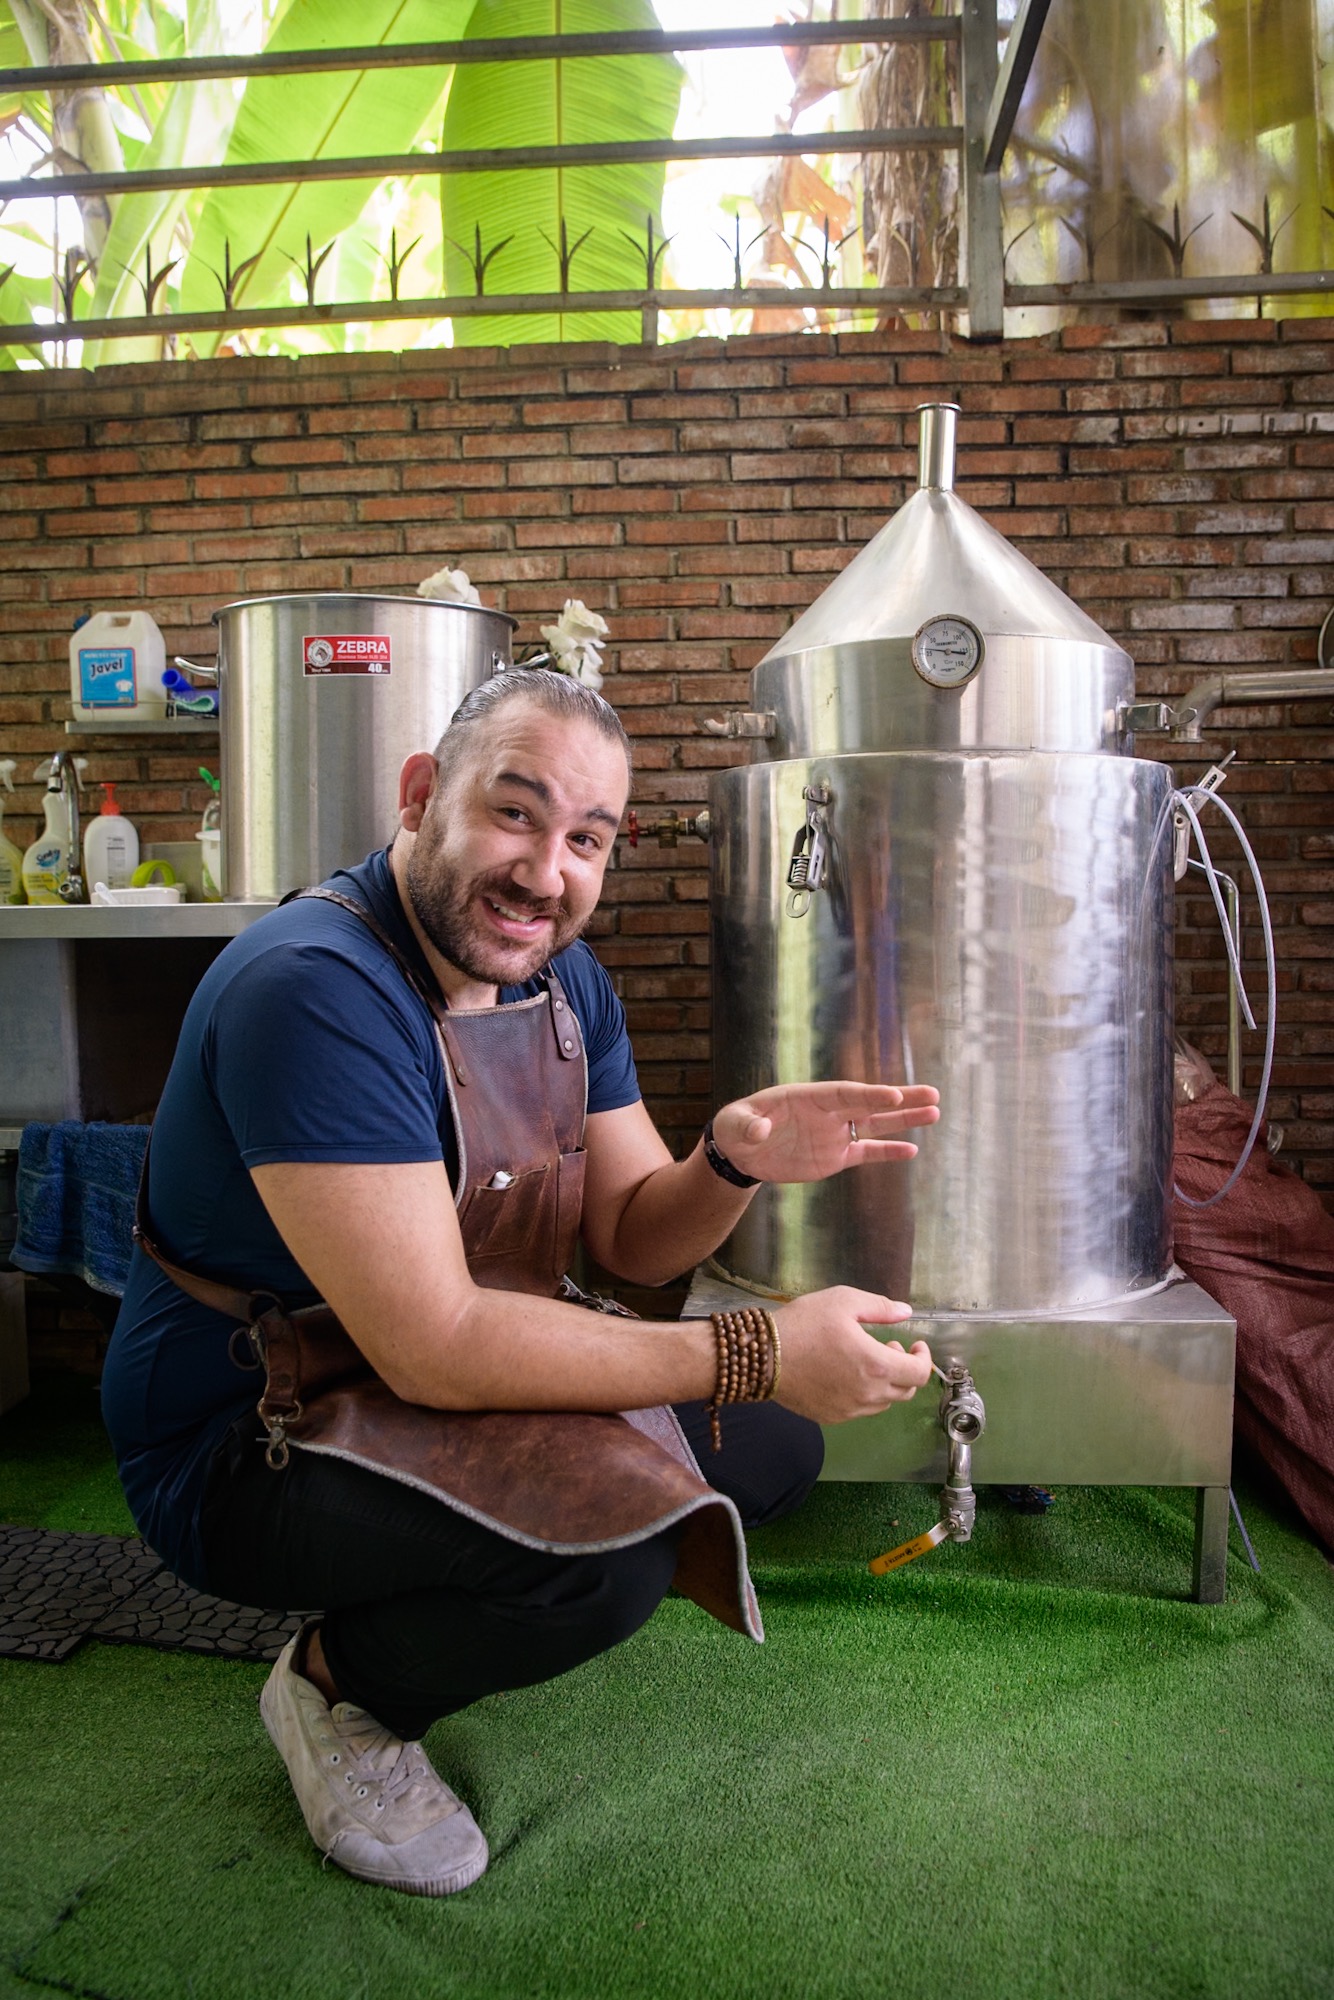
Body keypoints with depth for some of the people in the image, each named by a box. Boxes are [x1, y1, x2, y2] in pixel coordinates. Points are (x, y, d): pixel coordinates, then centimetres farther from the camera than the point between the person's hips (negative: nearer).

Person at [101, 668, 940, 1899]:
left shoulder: (561, 978, 1)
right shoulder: (316, 989, -28)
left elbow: (634, 1239, 3)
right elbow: (433, 1349, -31)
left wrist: (735, 1162, -20)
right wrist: (754, 1353, -28)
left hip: (452, 1380, 9)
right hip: (242, 1445, -8)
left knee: (776, 1449, 7)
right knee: (609, 1546, -32)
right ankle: (339, 1685, 1)